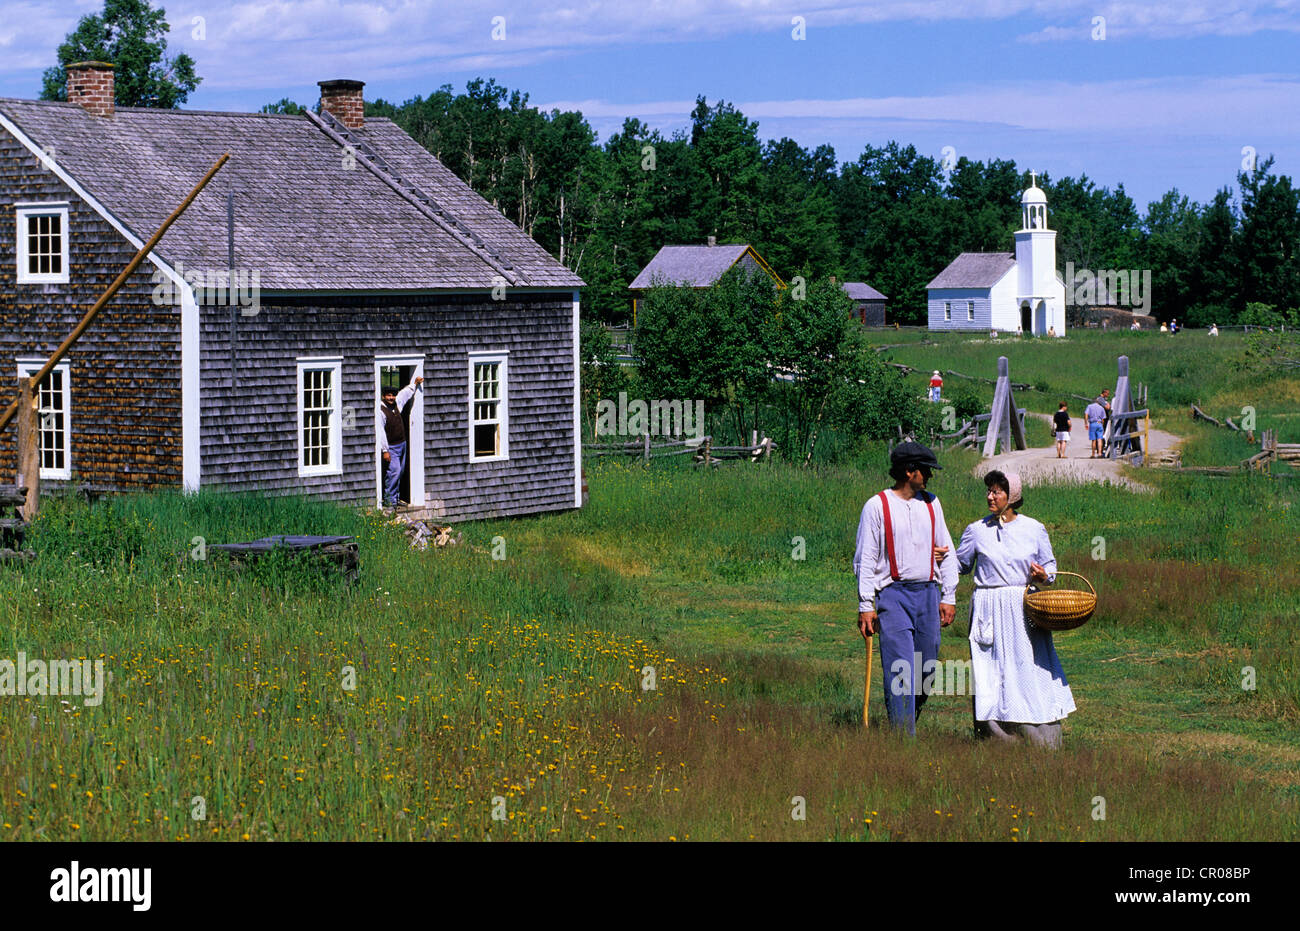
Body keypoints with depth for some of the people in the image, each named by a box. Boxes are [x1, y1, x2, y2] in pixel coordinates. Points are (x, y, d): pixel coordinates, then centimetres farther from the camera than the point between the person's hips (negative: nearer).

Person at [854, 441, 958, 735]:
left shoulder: (931, 504, 14)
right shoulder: (877, 506, -1)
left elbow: (946, 553, 17)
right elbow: (865, 559, -2)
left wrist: (948, 597, 10)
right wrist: (866, 606, -7)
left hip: (928, 593, 5)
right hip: (893, 593, -5)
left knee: (927, 667, 6)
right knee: (901, 669, -12)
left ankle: (909, 719, 26)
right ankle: (903, 736, -12)